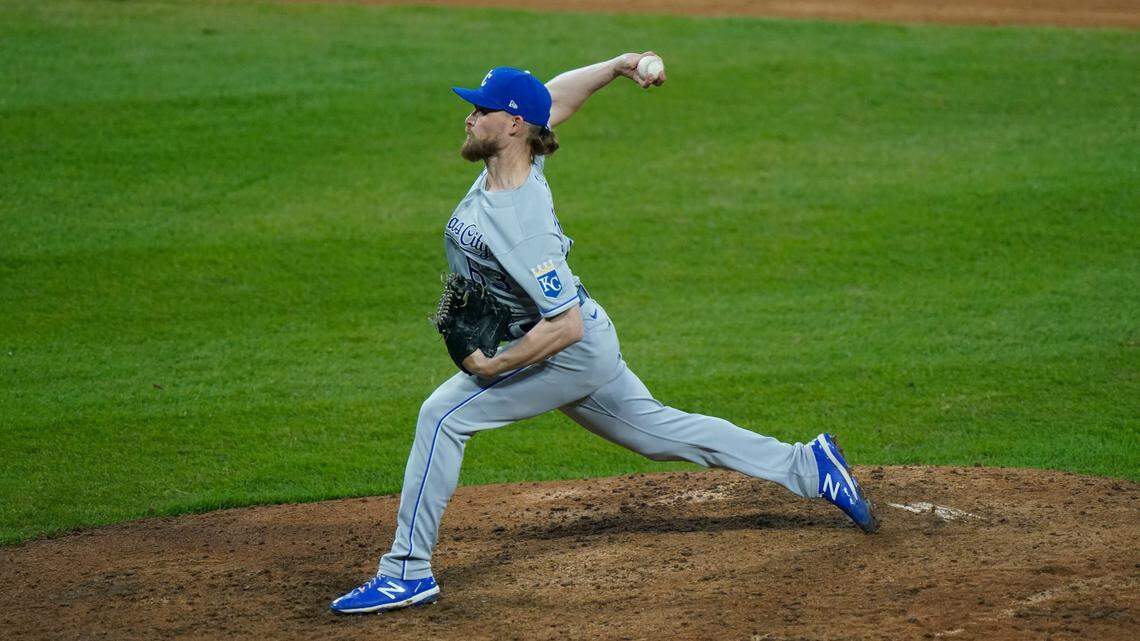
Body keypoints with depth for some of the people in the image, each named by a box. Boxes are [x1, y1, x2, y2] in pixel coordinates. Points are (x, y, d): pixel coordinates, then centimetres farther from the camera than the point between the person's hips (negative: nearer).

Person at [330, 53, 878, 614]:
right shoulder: (517, 160, -7)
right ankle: (807, 466, 28)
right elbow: (556, 96, 12)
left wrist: (493, 367, -29)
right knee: (657, 431, 22)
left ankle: (408, 571, -13)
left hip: (570, 355, -10)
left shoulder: (521, 226, -31)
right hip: (586, 353, 10)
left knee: (443, 415, -16)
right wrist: (617, 65, 0)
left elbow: (566, 325, -32)